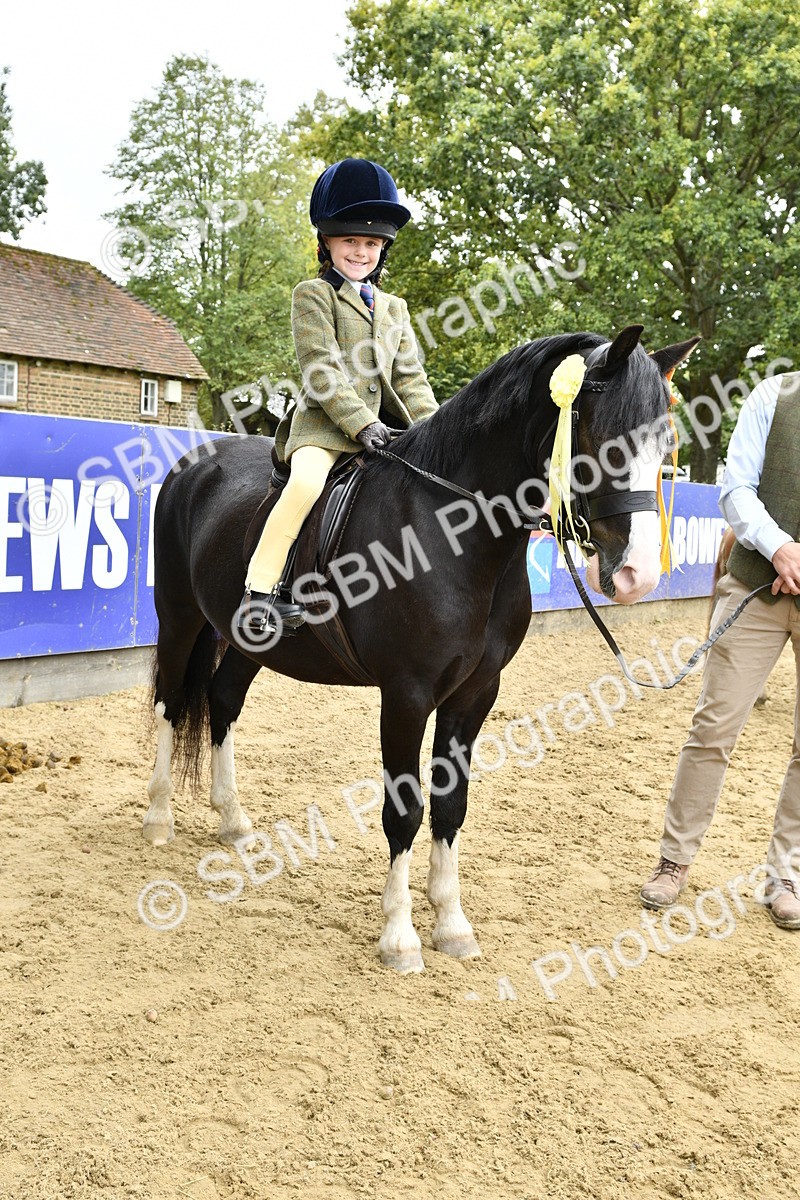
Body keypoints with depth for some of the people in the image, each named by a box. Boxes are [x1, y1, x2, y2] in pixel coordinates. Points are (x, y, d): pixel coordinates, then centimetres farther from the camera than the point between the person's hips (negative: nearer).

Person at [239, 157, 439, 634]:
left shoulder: (395, 308, 23)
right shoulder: (313, 295, 5)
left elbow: (410, 377, 16)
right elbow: (320, 371, -8)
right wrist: (361, 424, -18)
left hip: (383, 425, 6)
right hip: (324, 423, -6)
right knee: (306, 483, -33)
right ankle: (260, 591, -29)